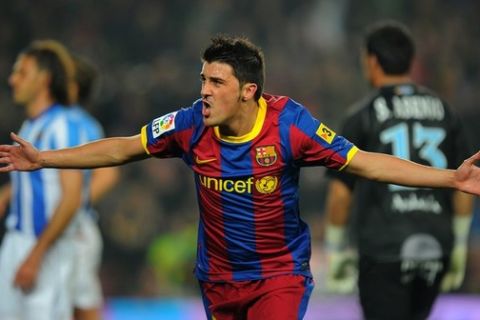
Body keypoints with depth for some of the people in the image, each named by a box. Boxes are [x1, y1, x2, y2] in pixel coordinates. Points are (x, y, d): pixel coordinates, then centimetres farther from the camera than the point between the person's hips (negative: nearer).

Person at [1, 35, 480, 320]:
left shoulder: (289, 124, -20)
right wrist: (43, 159, 0)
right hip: (219, 278, 4)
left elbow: (365, 162, -18)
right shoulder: (191, 124, -12)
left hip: (280, 274, -4)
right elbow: (123, 149, 1)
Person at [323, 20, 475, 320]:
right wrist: (459, 246, 16)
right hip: (435, 249, 5)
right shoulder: (443, 111, 7)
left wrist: (335, 250, 3)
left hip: (384, 251, -4)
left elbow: (341, 192, -6)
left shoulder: (363, 116, -5)